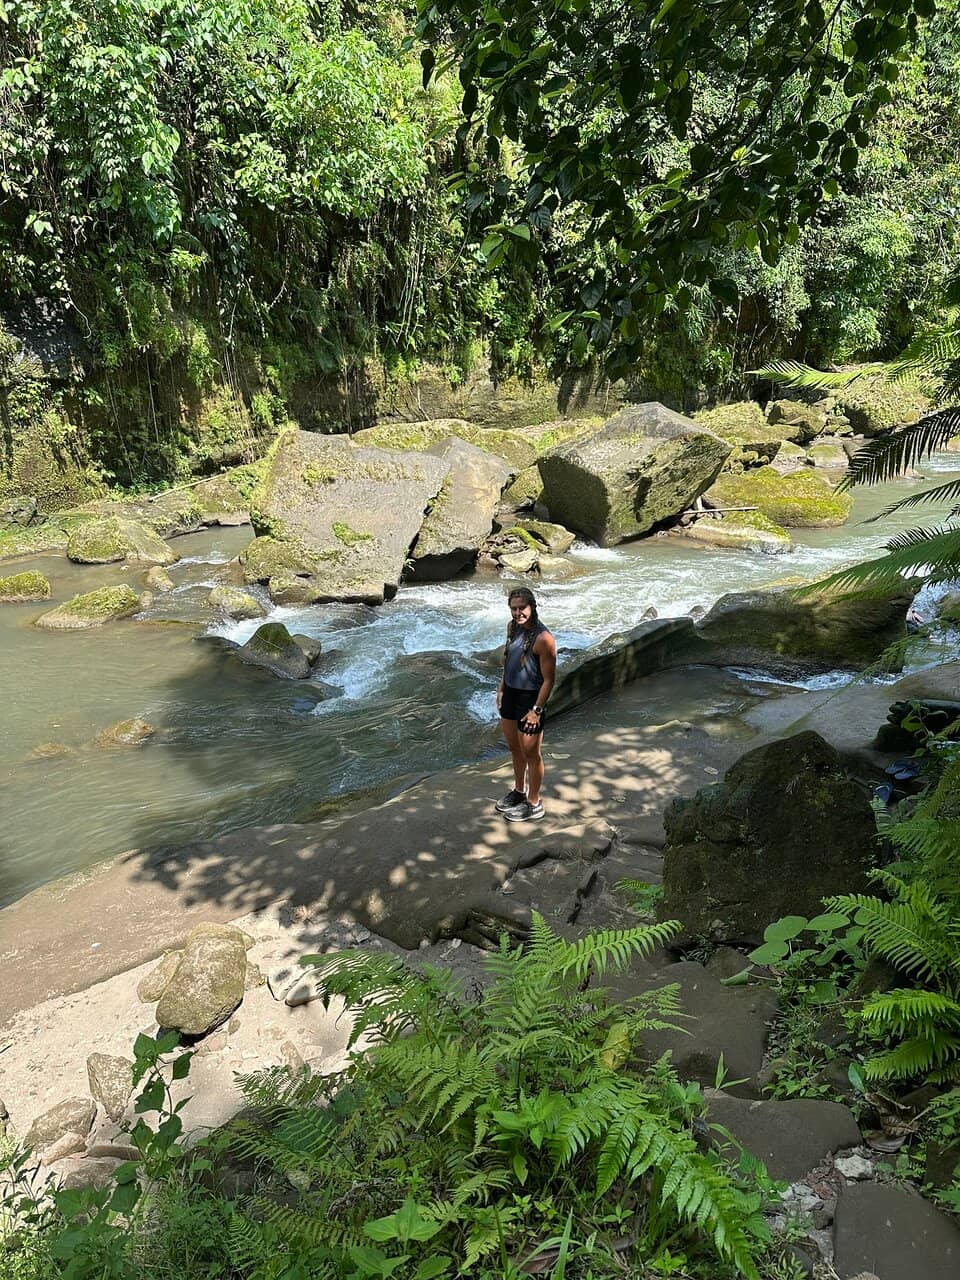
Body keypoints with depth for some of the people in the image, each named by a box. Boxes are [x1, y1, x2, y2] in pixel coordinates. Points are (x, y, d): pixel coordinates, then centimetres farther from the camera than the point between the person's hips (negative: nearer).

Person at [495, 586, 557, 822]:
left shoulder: (543, 639, -24)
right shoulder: (513, 626, 0)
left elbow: (549, 679, -19)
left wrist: (536, 710, -20)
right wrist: (501, 688, 18)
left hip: (529, 698, -8)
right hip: (510, 693, 8)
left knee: (531, 754, 7)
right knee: (514, 748, 23)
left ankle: (534, 805, 23)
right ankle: (519, 791, 43)